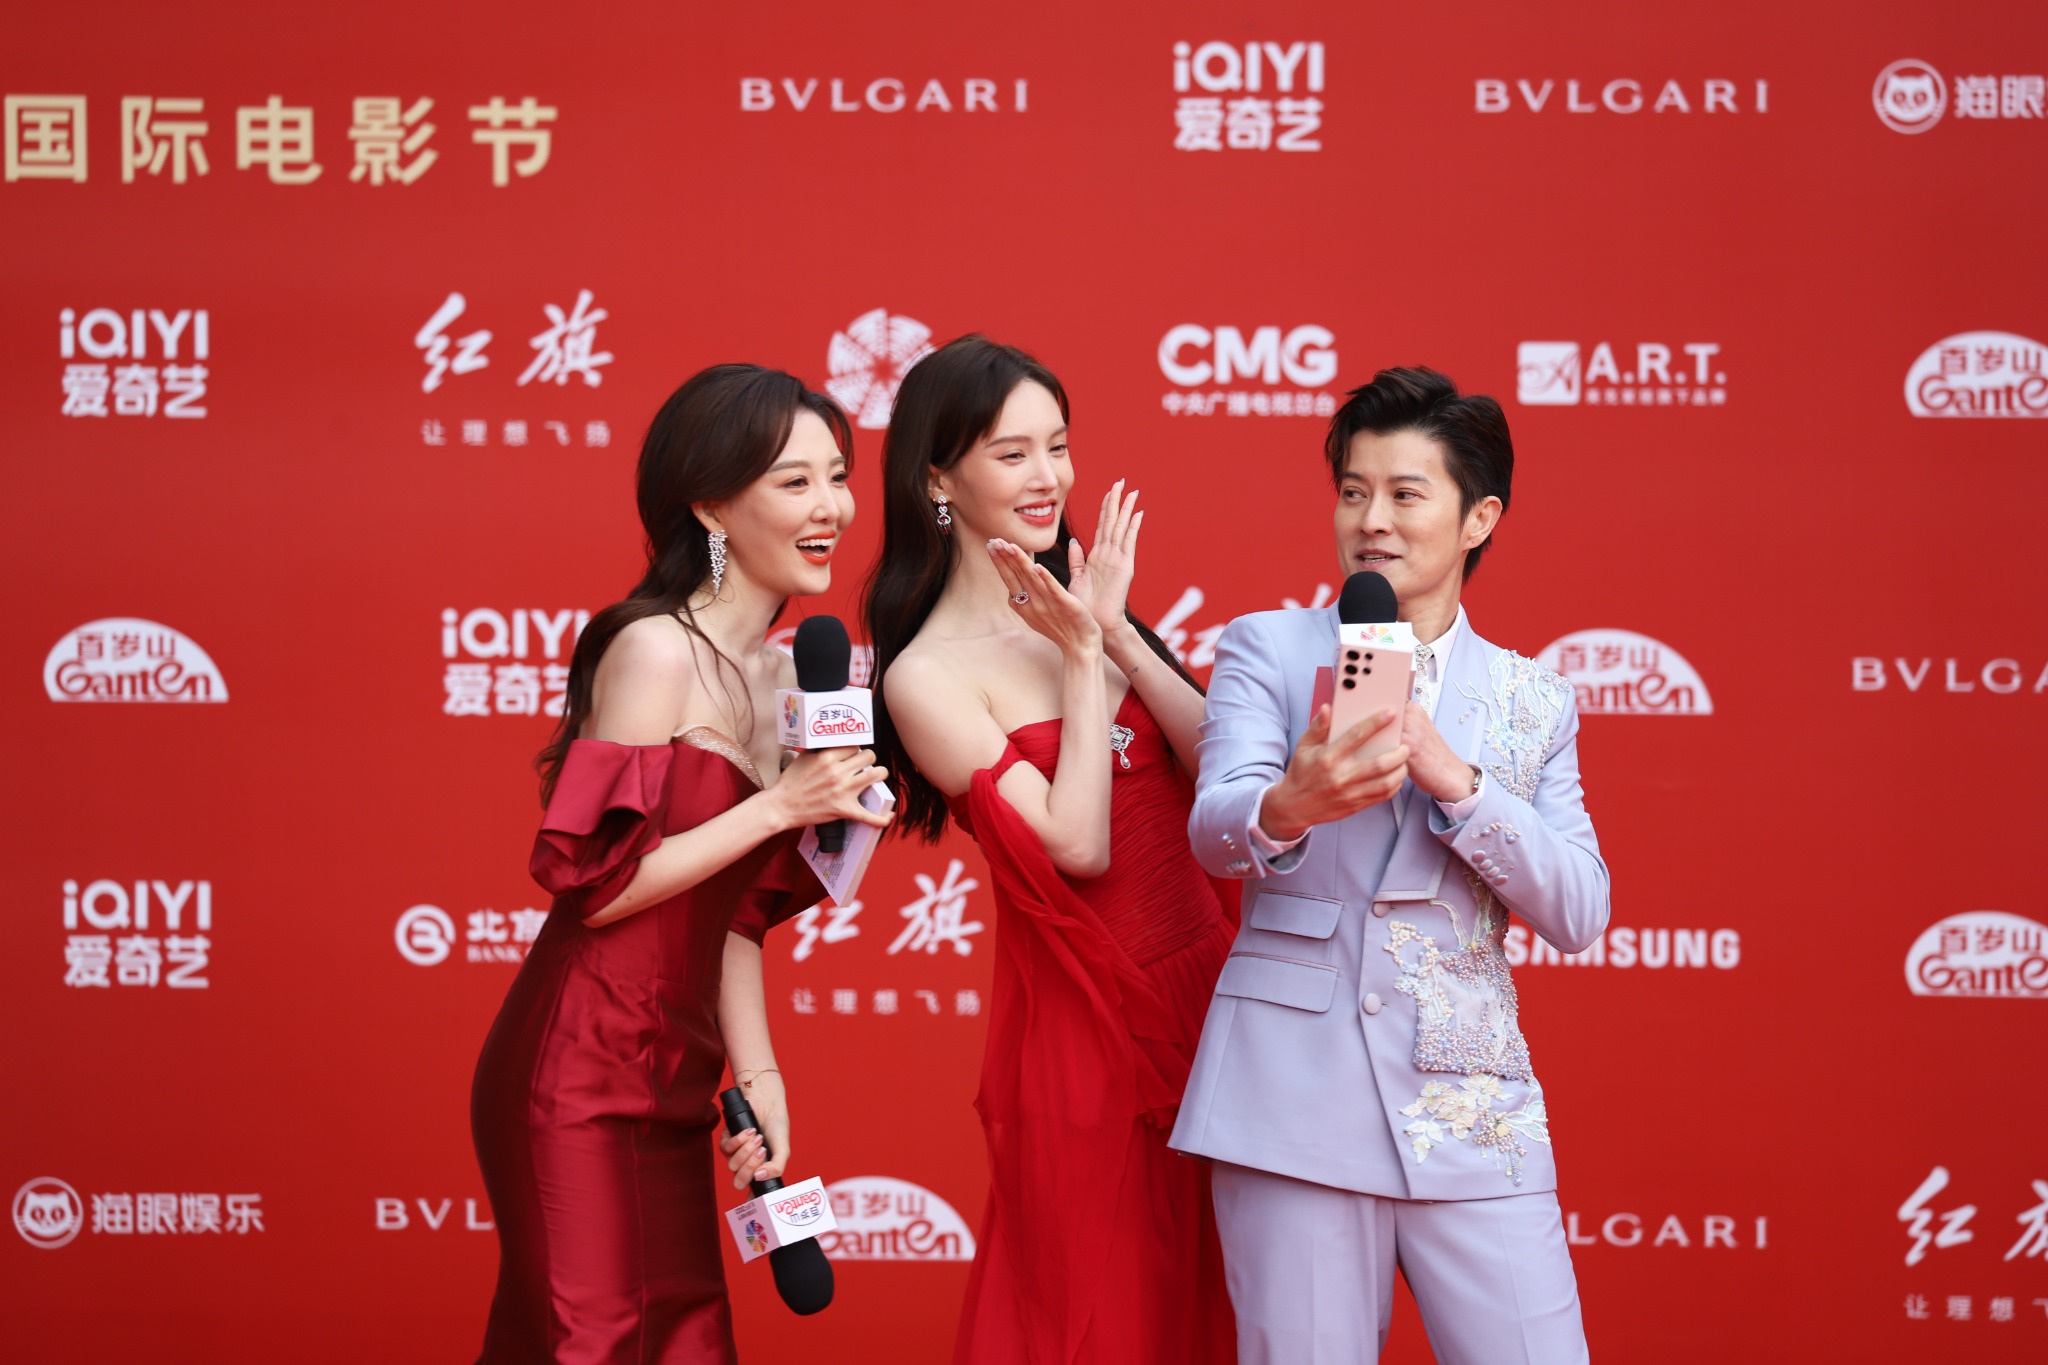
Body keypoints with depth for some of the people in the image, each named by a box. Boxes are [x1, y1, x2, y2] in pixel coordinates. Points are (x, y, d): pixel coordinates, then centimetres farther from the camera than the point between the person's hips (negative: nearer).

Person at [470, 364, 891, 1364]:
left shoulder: (781, 678, 14)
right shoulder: (656, 651, -12)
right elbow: (594, 882, -18)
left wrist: (758, 1078, 7)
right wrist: (779, 807, -16)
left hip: (670, 1086, 8)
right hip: (581, 1082, -8)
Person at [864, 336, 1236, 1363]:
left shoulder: (1077, 603, 8)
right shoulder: (928, 677, -10)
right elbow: (1076, 846, -18)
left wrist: (1117, 635, -11)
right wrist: (1083, 655, -13)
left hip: (1203, 981, 6)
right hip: (1083, 1020, -6)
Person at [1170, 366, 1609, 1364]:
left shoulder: (1535, 702, 14)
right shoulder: (1268, 648, 8)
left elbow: (1578, 914, 4)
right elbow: (1214, 831, -9)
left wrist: (1454, 779, -11)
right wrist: (1289, 805, -34)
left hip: (1472, 1111, 2)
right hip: (1300, 1094, -2)